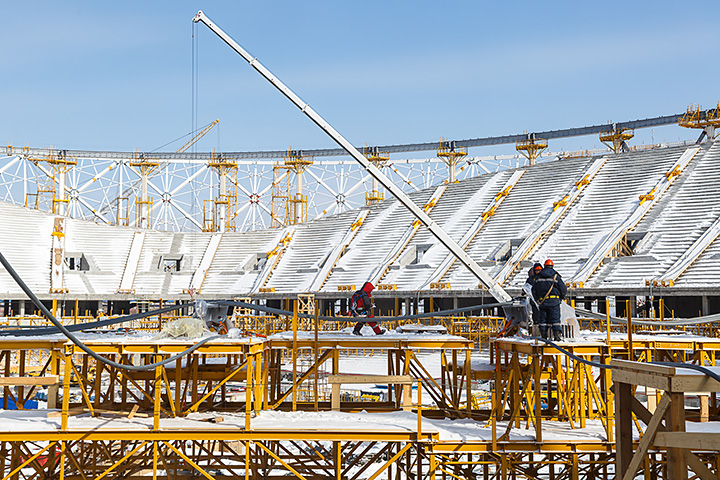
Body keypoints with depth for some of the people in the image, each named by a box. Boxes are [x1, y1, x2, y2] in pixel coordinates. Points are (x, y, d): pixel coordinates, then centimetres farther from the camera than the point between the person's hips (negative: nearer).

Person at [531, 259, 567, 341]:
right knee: (555, 319, -1)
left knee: (543, 319, 9)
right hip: (554, 301, -2)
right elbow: (563, 289, 0)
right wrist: (561, 297, 18)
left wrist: (538, 300, 26)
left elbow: (534, 290, 14)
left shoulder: (538, 276, 8)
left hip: (542, 301, 2)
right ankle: (557, 335, -9)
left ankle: (543, 335, 6)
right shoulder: (556, 276, -1)